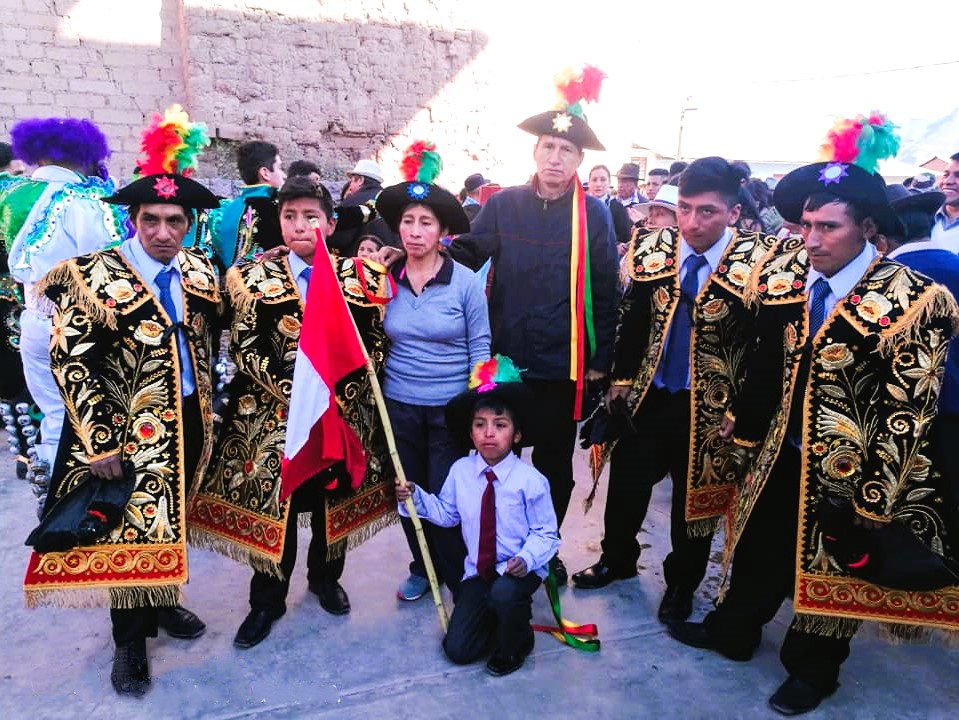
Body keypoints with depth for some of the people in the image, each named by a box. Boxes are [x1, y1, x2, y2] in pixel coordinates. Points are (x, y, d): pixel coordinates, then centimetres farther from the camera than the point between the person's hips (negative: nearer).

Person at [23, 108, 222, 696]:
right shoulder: (98, 278, -13)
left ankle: (161, 602, 40)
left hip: (189, 422, 5)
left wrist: (207, 412, 11)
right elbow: (70, 361, -14)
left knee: (171, 520, 18)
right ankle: (130, 639, 25)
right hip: (129, 428, -4)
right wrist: (99, 441, -17)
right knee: (128, 529, 6)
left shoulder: (201, 272, 2)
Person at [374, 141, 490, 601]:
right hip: (399, 405, 3)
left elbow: (480, 348, -5)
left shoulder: (466, 281, -9)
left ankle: (460, 581, 26)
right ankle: (422, 569, 39)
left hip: (451, 407, -3)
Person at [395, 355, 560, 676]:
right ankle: (495, 615, 28)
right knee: (457, 650, -3)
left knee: (504, 594, -38)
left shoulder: (530, 480, -19)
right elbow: (447, 513, 7)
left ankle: (515, 644, -2)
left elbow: (545, 533, -11)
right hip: (478, 570, 4)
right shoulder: (460, 471, -7)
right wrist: (416, 497, -6)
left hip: (519, 568, -3)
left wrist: (526, 559, -29)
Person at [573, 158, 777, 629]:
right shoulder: (651, 250, -5)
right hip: (647, 394, 3)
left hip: (709, 406, -3)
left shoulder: (757, 262, -16)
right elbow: (631, 320, 4)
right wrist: (620, 379, 4)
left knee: (696, 497, 15)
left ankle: (682, 582, 39)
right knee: (625, 485, 16)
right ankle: (618, 558, 43)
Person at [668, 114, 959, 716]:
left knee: (834, 568, 16)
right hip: (780, 450, 4)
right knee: (759, 547, 21)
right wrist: (745, 425, 8)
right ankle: (733, 629, 47)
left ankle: (812, 669, 41)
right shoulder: (786, 277, -6)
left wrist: (873, 498, -15)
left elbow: (908, 414, -17)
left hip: (849, 468, -4)